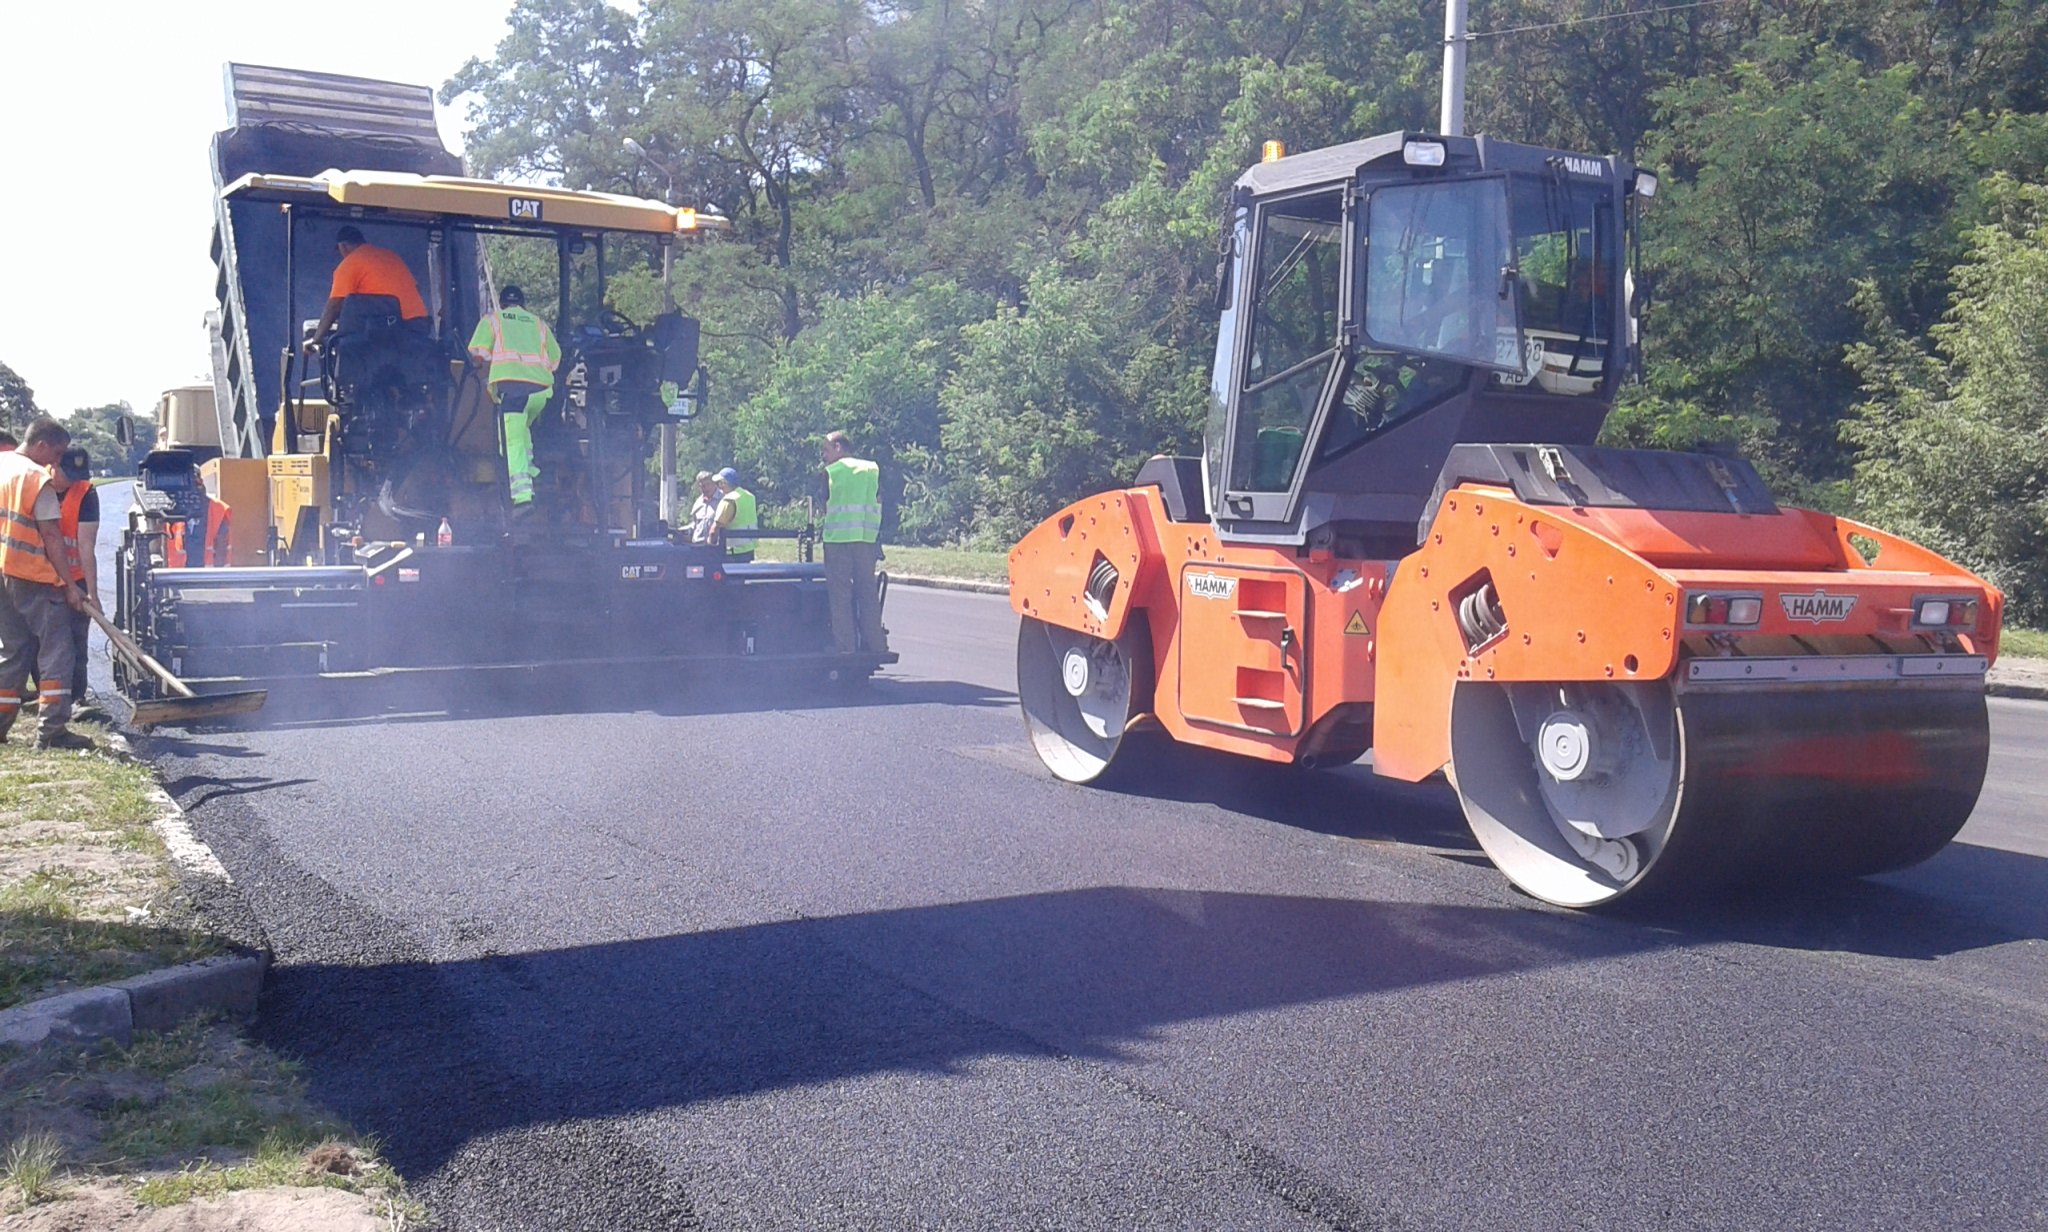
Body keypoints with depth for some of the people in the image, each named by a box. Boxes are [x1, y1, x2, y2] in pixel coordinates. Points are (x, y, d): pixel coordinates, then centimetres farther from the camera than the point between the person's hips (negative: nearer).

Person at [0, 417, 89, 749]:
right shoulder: (39, 479, -12)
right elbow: (51, 537, -15)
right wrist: (70, 584, -11)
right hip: (34, 579, -8)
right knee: (55, 650, -3)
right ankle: (51, 729, -8)